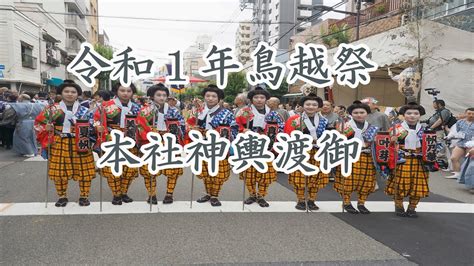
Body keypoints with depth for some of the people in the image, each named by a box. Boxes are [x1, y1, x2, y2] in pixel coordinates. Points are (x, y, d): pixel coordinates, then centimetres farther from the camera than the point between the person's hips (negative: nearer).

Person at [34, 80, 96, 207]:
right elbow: (39, 123, 11)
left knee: (83, 171, 1)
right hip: (59, 144, 1)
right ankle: (62, 196, 23)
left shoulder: (84, 110, 3)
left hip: (80, 144, -1)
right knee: (59, 171, 6)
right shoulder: (53, 109, 4)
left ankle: (84, 196, 16)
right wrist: (46, 129, -7)